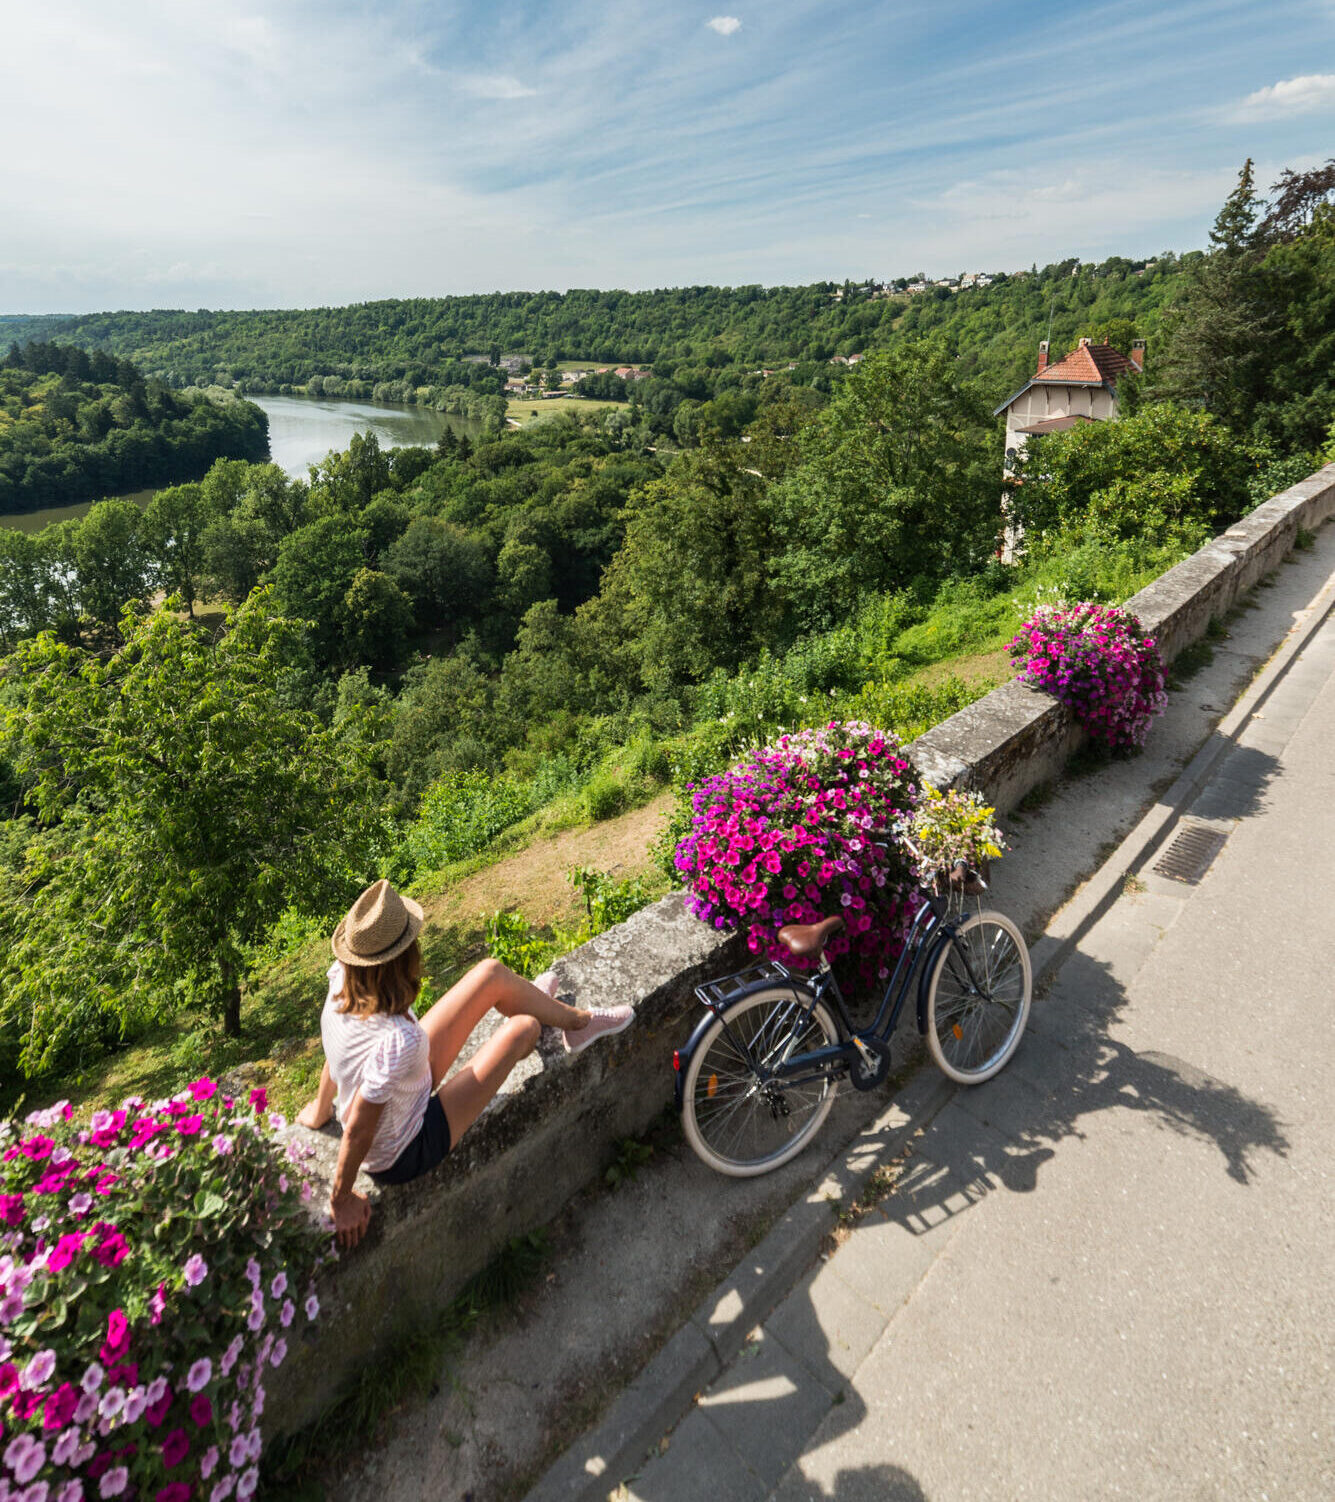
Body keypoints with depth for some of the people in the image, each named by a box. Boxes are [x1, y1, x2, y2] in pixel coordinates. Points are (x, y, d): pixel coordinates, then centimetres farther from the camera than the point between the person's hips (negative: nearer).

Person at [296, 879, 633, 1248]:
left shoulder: (340, 981, -22)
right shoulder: (398, 1040, -43)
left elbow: (333, 1062, -4)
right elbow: (358, 1131, -31)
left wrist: (321, 1111, 13)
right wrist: (341, 1199, -13)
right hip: (403, 1158, -6)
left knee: (493, 974, 1)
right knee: (522, 1029, -1)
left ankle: (577, 1020, 32)